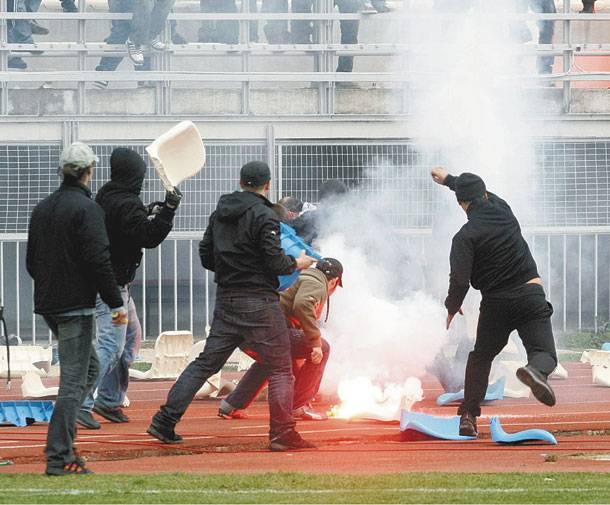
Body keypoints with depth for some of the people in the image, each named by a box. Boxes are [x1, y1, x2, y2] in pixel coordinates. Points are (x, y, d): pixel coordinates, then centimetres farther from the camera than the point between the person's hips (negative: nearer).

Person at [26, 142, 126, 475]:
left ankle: (63, 434, 12)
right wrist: (116, 303, -13)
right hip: (77, 305, -8)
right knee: (74, 379, -6)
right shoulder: (86, 208, -13)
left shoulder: (42, 208, 12)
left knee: (89, 367, 21)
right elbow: (99, 260, -18)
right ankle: (59, 457, -10)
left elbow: (31, 262, 17)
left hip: (47, 305, 8)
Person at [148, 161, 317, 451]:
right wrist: (296, 264, 3)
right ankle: (282, 435, -5)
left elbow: (206, 258, 14)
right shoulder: (264, 216, -12)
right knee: (280, 370, 1)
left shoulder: (219, 214, 10)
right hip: (259, 302, -7)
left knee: (205, 362, 12)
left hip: (226, 300, 7)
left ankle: (165, 419, 7)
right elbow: (274, 261, -16)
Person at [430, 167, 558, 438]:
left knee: (481, 356, 18)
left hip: (496, 302, -1)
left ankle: (468, 416, 12)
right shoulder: (502, 209, 5)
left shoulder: (465, 237, -9)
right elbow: (481, 193, 29)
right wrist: (448, 179, 42)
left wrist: (452, 308, 5)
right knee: (545, 353, -4)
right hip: (531, 294, 1)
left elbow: (460, 280, -14)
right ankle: (536, 371, -41)